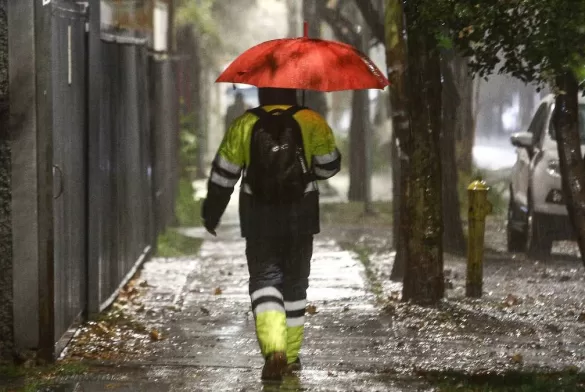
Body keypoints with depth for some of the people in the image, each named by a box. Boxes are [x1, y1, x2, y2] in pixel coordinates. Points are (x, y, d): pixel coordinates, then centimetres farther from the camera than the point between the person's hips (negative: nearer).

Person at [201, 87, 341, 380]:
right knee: (295, 282, 15)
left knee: (264, 280, 0)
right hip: (299, 218, 1)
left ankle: (274, 350, -23)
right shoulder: (311, 122, -4)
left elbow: (223, 175, 1)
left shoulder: (244, 125, -2)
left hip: (259, 220, -1)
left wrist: (211, 213, 12)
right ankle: (291, 356, 22)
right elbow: (329, 166, 2)